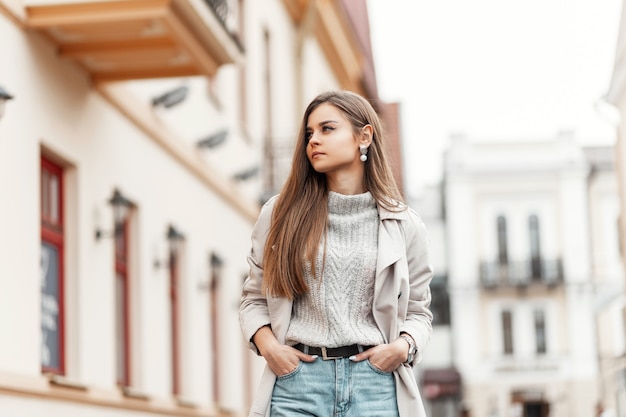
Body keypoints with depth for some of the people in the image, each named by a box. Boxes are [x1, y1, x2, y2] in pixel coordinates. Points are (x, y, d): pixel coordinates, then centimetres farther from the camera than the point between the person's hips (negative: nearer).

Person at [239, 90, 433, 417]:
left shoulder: (403, 225, 8)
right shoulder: (281, 214, 8)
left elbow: (417, 311, 15)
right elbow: (254, 298, 14)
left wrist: (404, 346, -5)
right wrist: (267, 345, -4)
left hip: (375, 383, 0)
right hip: (297, 383, 0)